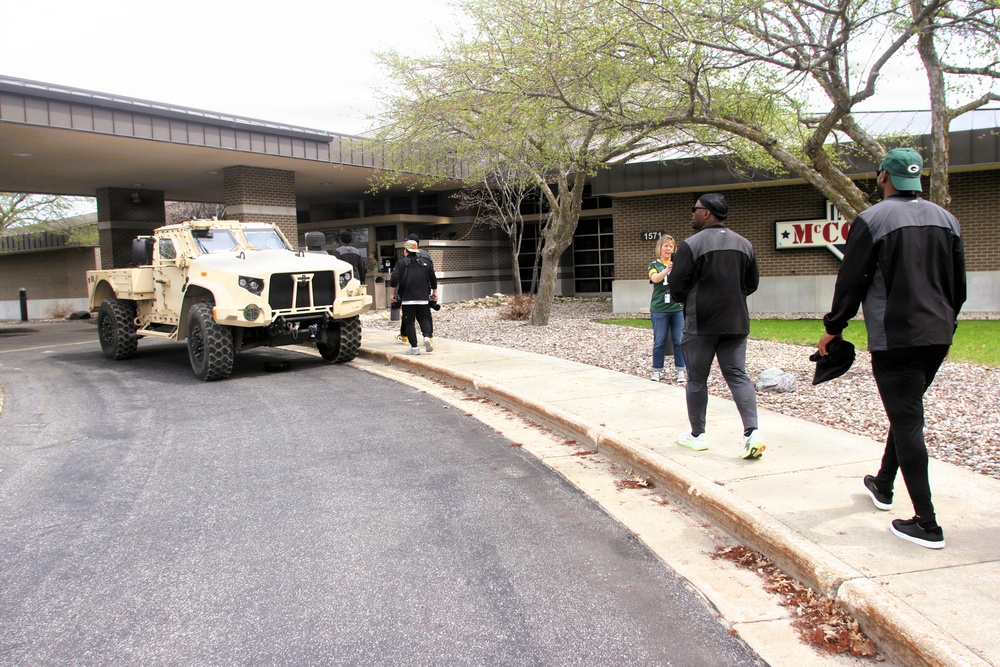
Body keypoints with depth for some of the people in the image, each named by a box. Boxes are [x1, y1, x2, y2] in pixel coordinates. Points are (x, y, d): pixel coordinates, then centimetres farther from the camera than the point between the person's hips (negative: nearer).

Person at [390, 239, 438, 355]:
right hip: (423, 298, 3)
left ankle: (414, 347, 0)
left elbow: (394, 279, -10)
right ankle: (427, 337, -13)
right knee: (424, 318, 14)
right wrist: (435, 292, 28)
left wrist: (393, 293, 1)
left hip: (407, 299, -3)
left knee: (409, 322, 4)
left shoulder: (401, 263, -1)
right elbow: (433, 279, 15)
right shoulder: (425, 262, 9)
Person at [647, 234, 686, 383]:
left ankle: (681, 371, 8)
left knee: (679, 340, 1)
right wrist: (667, 269, -34)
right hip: (659, 309, -1)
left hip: (678, 307, 1)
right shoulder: (654, 265, 4)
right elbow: (655, 278, -17)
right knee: (659, 341, 4)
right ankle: (657, 370, 14)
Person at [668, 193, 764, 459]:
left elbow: (676, 285, -9)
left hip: (700, 323, -4)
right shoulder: (744, 244, 7)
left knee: (697, 379, 8)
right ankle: (752, 431, -7)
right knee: (737, 375, 7)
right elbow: (752, 284, 12)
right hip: (736, 322, 5)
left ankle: (697, 434, 18)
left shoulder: (691, 245, -12)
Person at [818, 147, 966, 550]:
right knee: (906, 413, 22)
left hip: (895, 339, -7)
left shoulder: (872, 219, -9)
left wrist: (834, 328, 4)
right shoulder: (946, 219, 11)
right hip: (937, 336, 7)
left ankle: (927, 525, -2)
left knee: (907, 423, -4)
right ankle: (883, 486, 38)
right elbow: (959, 285, 16)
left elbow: (851, 282, -8)